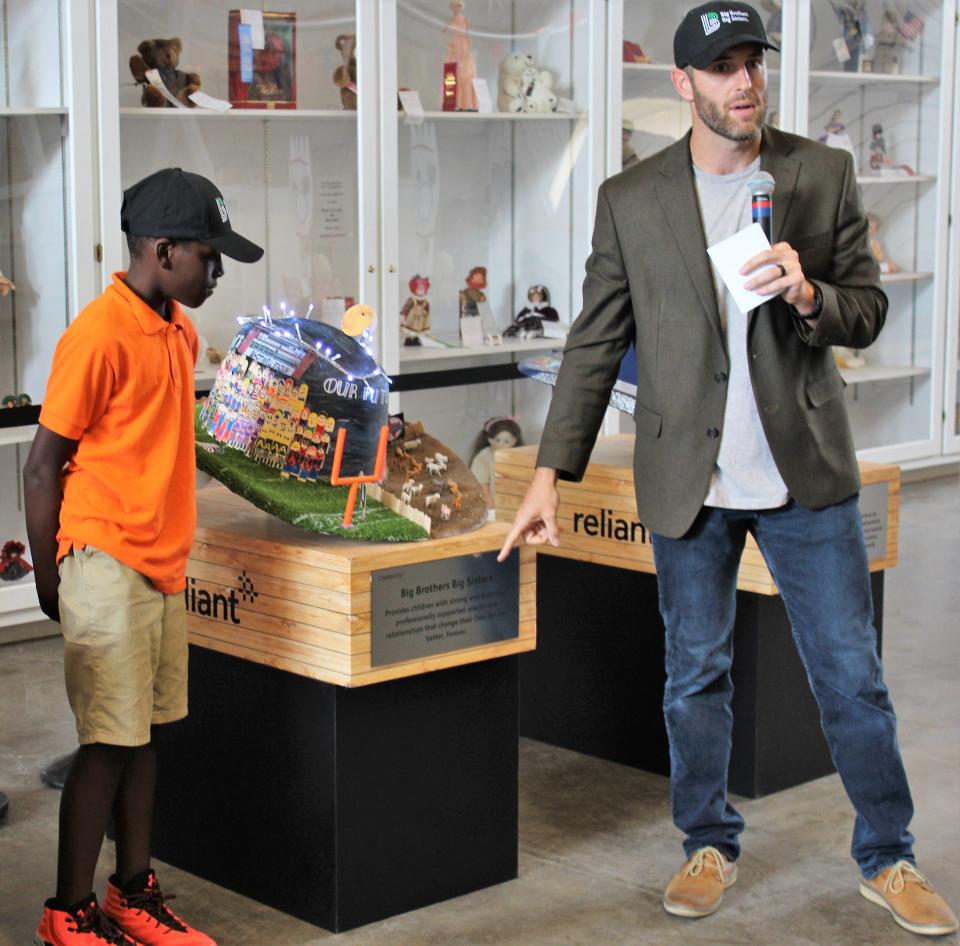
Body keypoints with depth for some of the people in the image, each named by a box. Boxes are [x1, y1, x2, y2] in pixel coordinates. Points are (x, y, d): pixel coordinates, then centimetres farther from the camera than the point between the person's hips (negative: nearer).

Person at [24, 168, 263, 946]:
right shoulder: (99, 336, -16)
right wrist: (51, 582, -8)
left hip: (165, 564, 8)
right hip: (107, 565, -8)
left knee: (145, 735, 13)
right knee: (110, 743, -3)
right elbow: (43, 466, -12)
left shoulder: (180, 333, 11)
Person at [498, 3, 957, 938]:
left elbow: (866, 315, 5)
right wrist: (550, 473, -2)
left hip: (804, 472, 0)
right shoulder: (630, 199, 0)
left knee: (851, 675, 5)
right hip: (688, 478, 0)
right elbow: (594, 345, 3)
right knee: (695, 675, 12)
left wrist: (810, 296, -18)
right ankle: (708, 845, 30)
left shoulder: (824, 175, 2)